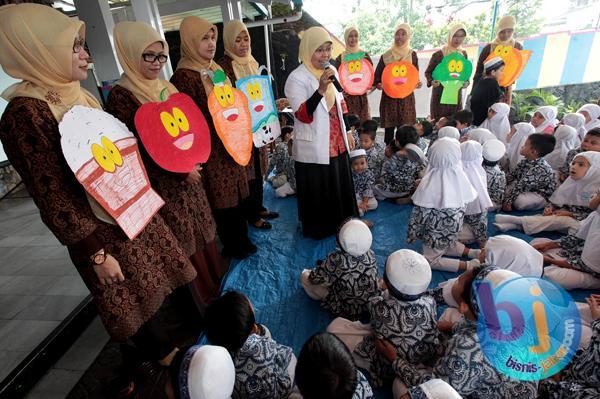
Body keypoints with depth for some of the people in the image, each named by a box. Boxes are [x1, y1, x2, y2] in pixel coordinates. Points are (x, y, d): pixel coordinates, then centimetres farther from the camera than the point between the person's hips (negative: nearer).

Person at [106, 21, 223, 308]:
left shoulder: (168, 88, 8)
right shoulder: (121, 95, -13)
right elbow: (132, 150, -15)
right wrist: (181, 171, -16)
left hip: (190, 172, 7)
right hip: (163, 182, -6)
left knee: (205, 225, 15)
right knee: (186, 236, 5)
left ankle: (219, 277, 36)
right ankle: (209, 296, 25)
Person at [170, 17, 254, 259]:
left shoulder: (216, 69, 11)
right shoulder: (183, 76, -14)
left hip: (230, 146, 7)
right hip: (211, 151, -7)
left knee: (237, 195, 15)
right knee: (222, 200, 6)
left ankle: (242, 239, 34)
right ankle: (230, 246, 27)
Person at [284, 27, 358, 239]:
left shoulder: (331, 71, 9)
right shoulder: (297, 78, -14)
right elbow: (302, 116, -24)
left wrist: (346, 132, 19)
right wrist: (320, 90, -35)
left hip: (337, 145, 8)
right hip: (314, 150, -7)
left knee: (341, 188, 19)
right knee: (318, 193, 6)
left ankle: (342, 225, 40)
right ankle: (319, 230, 29)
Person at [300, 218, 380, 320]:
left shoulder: (336, 259, -35)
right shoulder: (370, 254, -20)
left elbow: (315, 279, -19)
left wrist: (322, 266, 3)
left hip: (346, 310, -5)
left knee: (304, 277, 4)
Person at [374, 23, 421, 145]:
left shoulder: (412, 55, 7)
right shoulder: (386, 55, 2)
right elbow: (377, 75, 3)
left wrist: (417, 83, -10)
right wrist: (378, 84, -17)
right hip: (389, 95, -1)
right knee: (389, 126, 0)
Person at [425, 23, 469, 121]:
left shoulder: (463, 54, 7)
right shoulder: (439, 54, -9)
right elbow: (428, 72, -4)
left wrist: (466, 82, -2)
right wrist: (432, 82, -22)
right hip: (440, 95, -5)